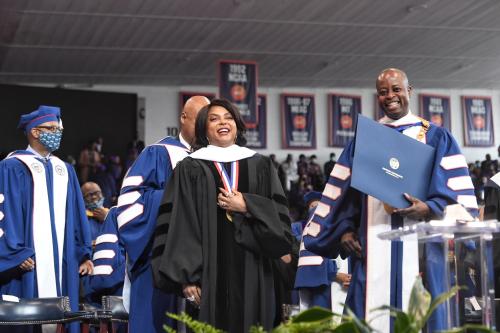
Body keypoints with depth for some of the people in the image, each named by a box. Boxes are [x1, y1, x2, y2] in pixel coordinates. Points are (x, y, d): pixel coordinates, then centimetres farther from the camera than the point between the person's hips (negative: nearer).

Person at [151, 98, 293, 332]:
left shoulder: (260, 166, 13)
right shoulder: (190, 169, 5)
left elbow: (279, 215, 6)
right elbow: (179, 224, -3)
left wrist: (247, 206, -11)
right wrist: (187, 277, -12)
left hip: (252, 275, 2)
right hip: (209, 272, -2)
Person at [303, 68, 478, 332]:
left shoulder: (436, 138, 10)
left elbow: (458, 193, 2)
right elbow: (343, 193, 14)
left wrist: (429, 208, -15)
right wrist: (345, 230, -1)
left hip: (419, 244, -1)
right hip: (374, 246, 2)